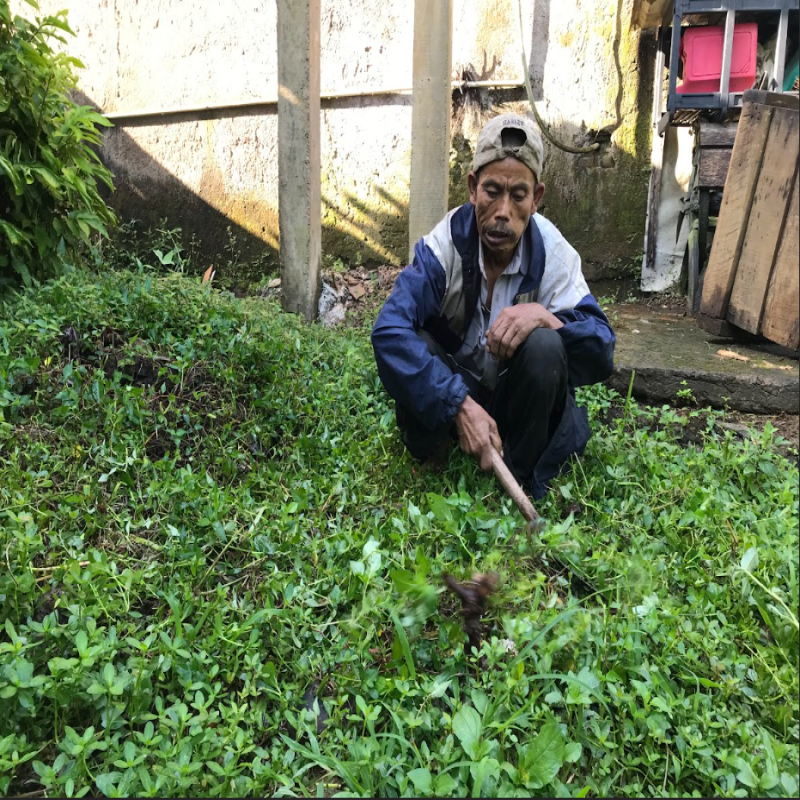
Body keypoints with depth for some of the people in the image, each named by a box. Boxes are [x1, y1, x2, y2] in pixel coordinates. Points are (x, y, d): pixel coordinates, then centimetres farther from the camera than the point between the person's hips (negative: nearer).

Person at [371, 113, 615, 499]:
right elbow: (388, 331, -34)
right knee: (413, 345, -31)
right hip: (450, 391, -1)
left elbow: (602, 356, -20)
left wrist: (546, 316, -41)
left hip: (518, 400, 1)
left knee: (545, 346, -31)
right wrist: (461, 406, -43)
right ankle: (422, 461, -5)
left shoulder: (554, 254, -18)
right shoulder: (445, 244, -21)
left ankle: (520, 479, -11)